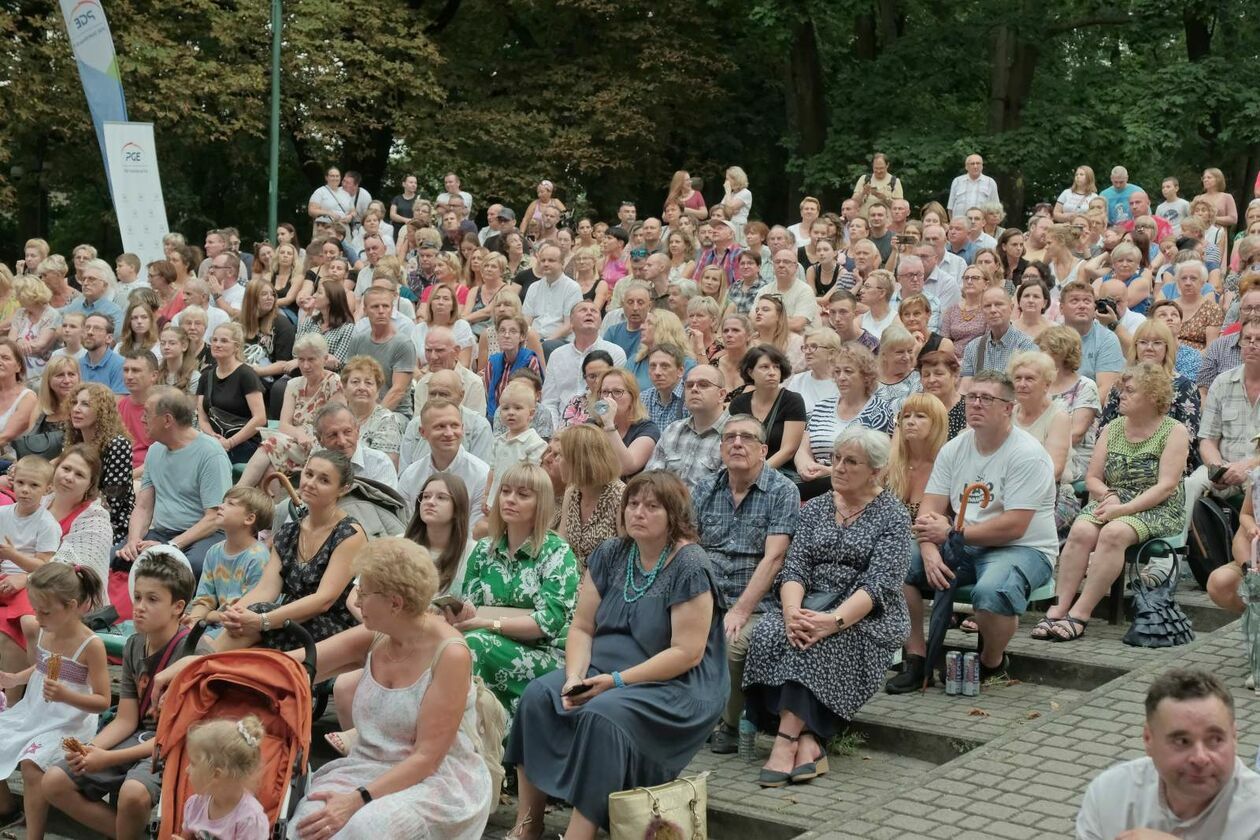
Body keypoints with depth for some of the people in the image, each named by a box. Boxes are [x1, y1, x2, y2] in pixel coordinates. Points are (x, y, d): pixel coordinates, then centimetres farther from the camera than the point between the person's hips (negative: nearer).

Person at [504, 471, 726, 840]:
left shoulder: (689, 567, -13)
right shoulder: (610, 555, 6)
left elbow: (687, 652, -18)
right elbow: (582, 628, 7)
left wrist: (617, 681, -21)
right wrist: (575, 677, -13)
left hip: (674, 685, -7)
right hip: (604, 669, 7)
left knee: (602, 716, -33)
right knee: (539, 696, -17)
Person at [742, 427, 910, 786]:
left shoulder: (892, 515, 1)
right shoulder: (815, 508, 15)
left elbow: (879, 583, -12)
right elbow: (794, 567, 5)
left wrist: (833, 620, -28)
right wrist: (793, 611, -18)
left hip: (867, 617, -4)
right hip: (811, 605, 4)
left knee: (816, 640, -36)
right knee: (768, 633, -29)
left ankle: (787, 739, -39)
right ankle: (808, 741, -35)